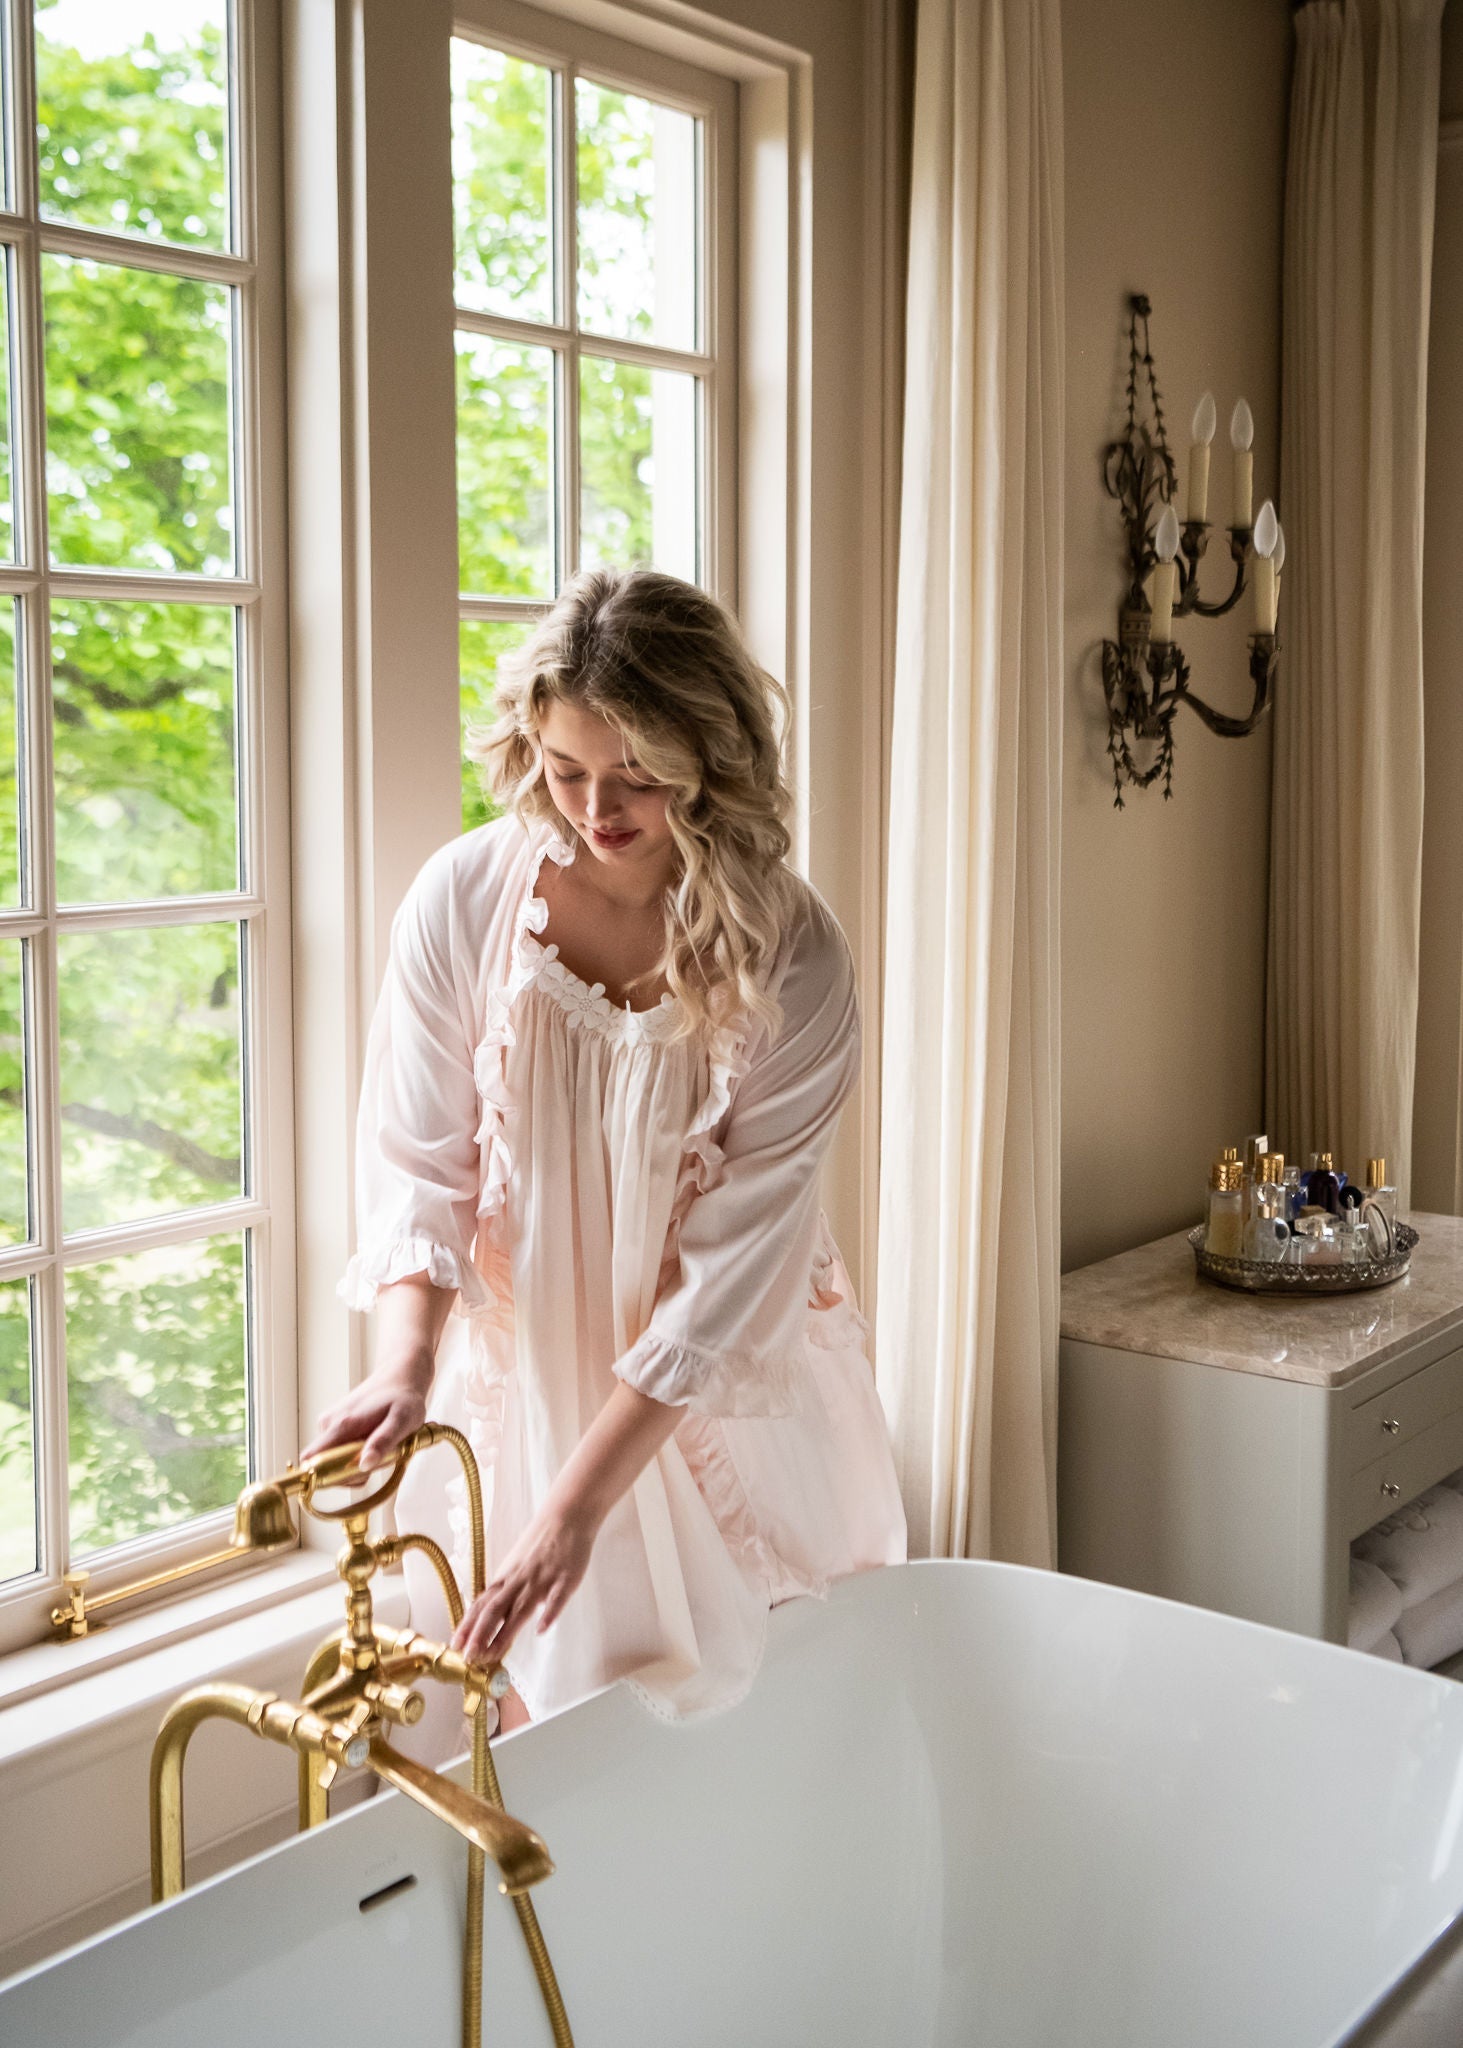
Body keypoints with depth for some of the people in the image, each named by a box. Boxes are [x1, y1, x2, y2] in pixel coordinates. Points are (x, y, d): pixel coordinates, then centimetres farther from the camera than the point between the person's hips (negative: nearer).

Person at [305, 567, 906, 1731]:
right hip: (526, 1367, 1)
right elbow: (420, 1166, -8)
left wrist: (580, 1502, -23)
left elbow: (734, 1268, -20)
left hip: (729, 1393, -1)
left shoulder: (794, 962, -20)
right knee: (548, 1731, 9)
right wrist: (407, 1362, -25)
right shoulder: (464, 901, -13)